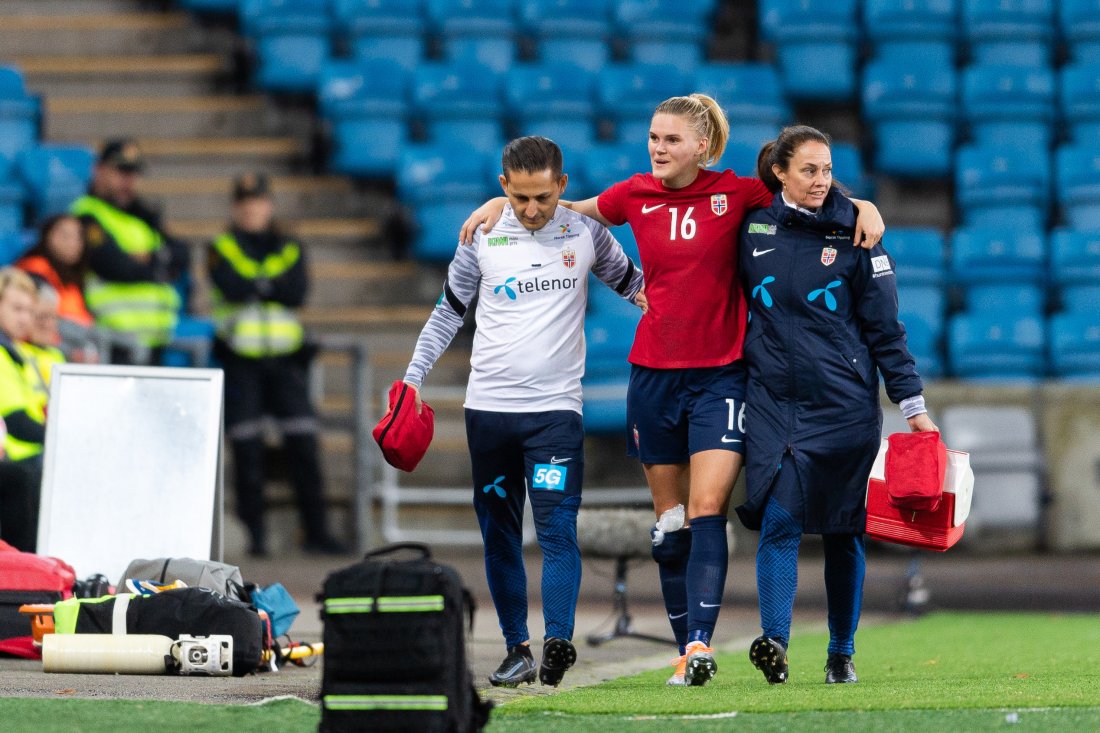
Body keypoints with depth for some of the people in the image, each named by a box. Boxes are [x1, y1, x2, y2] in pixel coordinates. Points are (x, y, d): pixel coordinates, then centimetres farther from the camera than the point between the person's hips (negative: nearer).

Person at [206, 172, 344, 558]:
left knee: (304, 446, -5)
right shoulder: (221, 249, 9)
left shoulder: (290, 249, 14)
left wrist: (254, 284, -8)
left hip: (285, 356, 2)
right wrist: (272, 284, -6)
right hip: (240, 358, -2)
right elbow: (230, 286, -11)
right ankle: (256, 533, 1)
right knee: (247, 449, -5)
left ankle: (316, 531, -2)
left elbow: (297, 293, -4)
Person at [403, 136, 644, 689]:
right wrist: (414, 377, 6)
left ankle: (558, 641, -21)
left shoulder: (586, 233, 2)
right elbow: (448, 311, 13)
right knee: (499, 535, 4)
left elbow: (631, 283, 19)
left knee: (557, 527, -15)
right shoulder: (482, 236, 3)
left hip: (556, 406, -2)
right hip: (488, 408, 2)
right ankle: (517, 648, 11)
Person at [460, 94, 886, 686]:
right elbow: (571, 210, 23)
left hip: (720, 375, -3)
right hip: (653, 373, 3)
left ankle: (700, 643, -22)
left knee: (707, 510, -14)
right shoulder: (636, 196, 3)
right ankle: (686, 650, 11)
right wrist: (503, 203, 14)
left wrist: (864, 208, -11)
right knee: (670, 520, 5)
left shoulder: (734, 193, -5)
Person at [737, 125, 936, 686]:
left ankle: (841, 654, 15)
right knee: (779, 520, -14)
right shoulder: (752, 228, 6)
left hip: (844, 403, -1)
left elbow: (884, 328, 2)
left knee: (843, 530, 5)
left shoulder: (854, 235, 0)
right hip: (773, 402, 1)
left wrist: (913, 406, -1)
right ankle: (774, 642, -24)